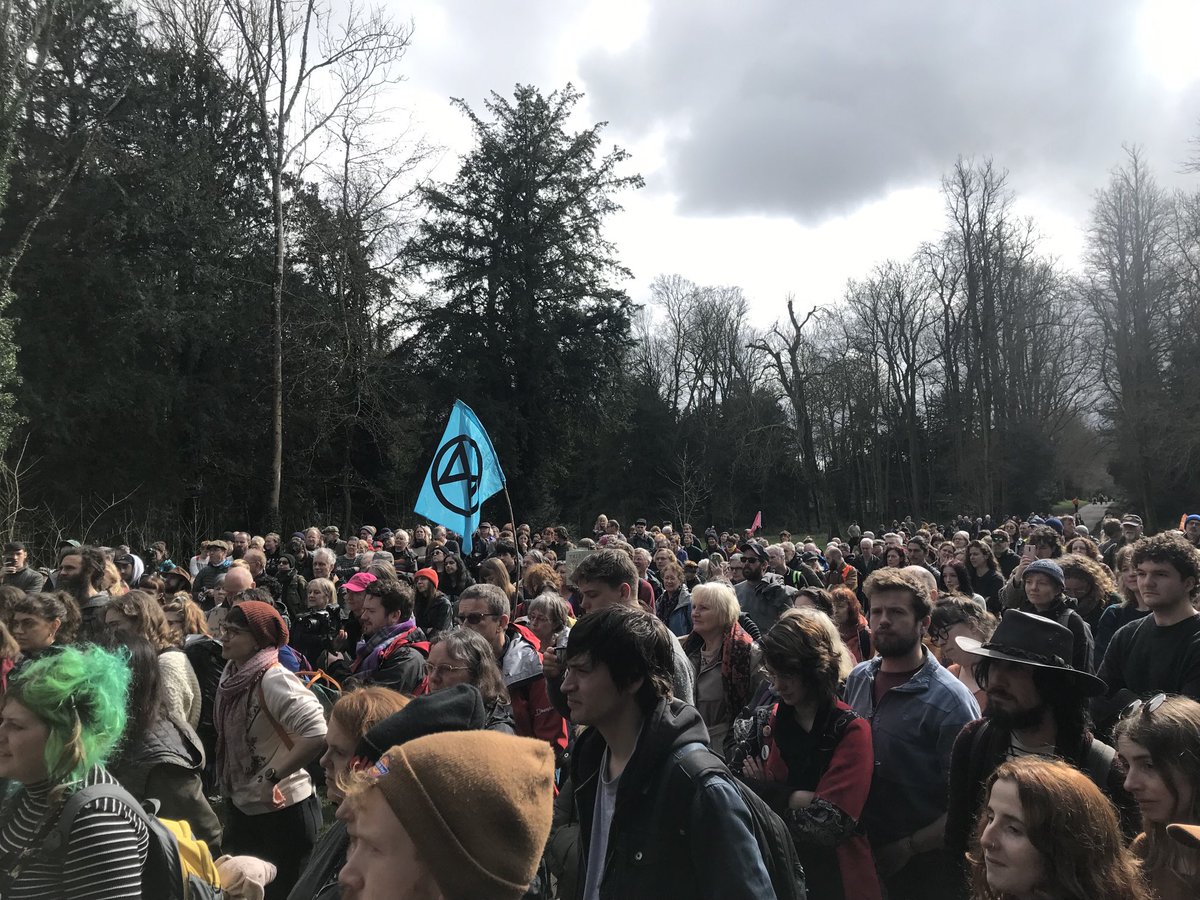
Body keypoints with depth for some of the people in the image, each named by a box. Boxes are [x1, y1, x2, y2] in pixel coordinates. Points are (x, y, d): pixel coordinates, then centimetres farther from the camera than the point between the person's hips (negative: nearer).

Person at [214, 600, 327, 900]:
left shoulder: (274, 679, -26)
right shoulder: (232, 672, 0)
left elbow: (317, 734, -36)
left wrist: (273, 776, -26)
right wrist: (230, 785, 9)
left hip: (282, 809, -8)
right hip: (241, 806, 8)